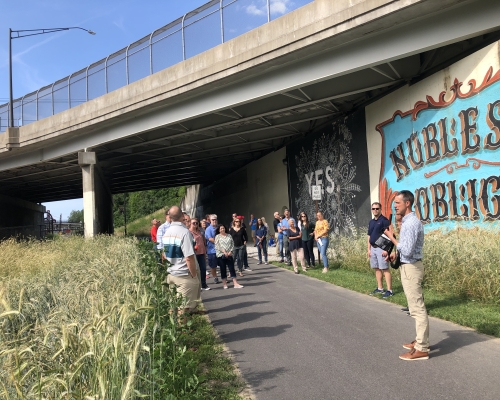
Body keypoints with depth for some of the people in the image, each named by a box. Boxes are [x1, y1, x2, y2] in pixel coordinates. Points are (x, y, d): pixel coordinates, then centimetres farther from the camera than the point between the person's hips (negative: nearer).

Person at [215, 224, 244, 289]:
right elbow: (217, 246, -8)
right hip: (221, 255, -3)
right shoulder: (217, 236, 2)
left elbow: (232, 244, 8)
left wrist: (230, 251, -8)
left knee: (232, 269, 0)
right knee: (223, 270, 3)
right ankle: (225, 284, 12)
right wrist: (224, 252, -16)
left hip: (229, 255, 3)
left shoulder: (229, 236, 12)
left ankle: (235, 284, -2)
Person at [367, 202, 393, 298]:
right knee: (376, 269, 12)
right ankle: (380, 288, 20)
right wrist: (369, 249, 14)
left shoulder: (384, 220, -9)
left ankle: (389, 290, -4)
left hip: (381, 248, -8)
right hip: (373, 248, 8)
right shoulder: (371, 222, 15)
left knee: (385, 269, -7)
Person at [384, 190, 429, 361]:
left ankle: (421, 349, 3)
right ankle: (420, 340, 28)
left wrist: (392, 238, -15)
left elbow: (407, 251, -25)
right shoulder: (407, 221, 12)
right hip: (408, 267, 11)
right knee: (416, 307, 17)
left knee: (417, 308, -4)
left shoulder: (411, 223, -21)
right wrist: (396, 253, 9)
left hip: (411, 268, -11)